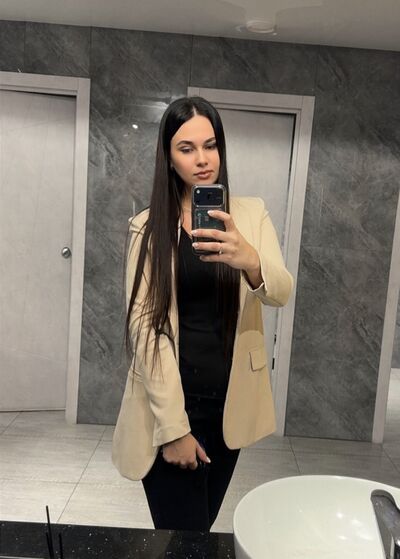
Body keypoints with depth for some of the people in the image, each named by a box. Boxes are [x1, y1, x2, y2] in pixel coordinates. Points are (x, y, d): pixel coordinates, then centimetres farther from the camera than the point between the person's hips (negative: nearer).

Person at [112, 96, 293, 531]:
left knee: (203, 524, 19)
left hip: (230, 401, 3)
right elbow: (145, 325, -11)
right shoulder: (149, 227, -6)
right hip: (169, 402, -2)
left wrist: (250, 260, -36)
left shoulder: (251, 214, 1)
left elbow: (281, 293, -12)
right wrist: (173, 426, -14)